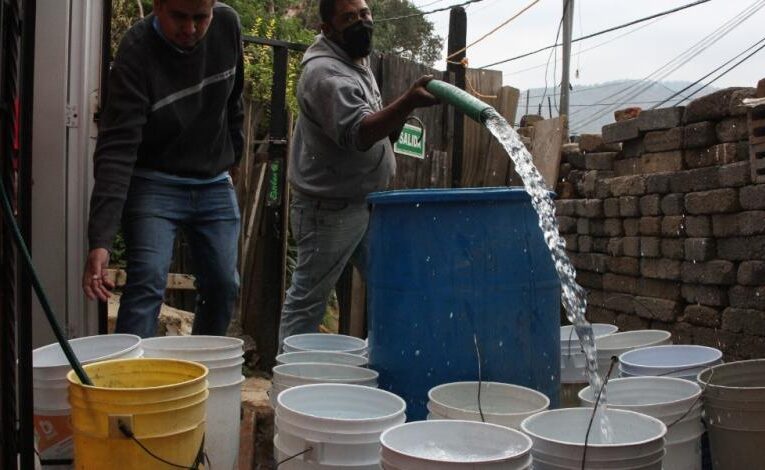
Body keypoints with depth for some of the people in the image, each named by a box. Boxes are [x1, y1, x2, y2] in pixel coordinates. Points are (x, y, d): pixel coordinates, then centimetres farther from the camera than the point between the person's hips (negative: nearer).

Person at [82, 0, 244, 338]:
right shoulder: (135, 54, -22)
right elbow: (116, 151, -29)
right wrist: (99, 240, -36)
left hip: (215, 184, 5)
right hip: (154, 185, -4)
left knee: (224, 287, 6)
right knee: (146, 283, -17)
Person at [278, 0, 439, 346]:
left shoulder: (358, 64, 12)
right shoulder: (325, 73, -18)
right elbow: (356, 133, -32)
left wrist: (396, 121, 2)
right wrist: (408, 102, -44)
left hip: (368, 204, 10)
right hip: (329, 210, -9)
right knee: (308, 300, 0)